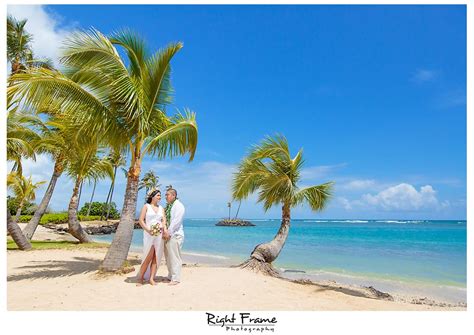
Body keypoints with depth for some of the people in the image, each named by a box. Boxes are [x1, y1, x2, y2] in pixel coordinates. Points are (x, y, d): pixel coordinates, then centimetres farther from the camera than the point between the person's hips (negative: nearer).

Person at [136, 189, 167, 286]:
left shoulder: (161, 208, 15)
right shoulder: (146, 206, 4)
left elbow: (164, 220, 6)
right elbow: (140, 220, -4)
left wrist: (165, 228, -15)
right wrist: (148, 229, -18)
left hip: (159, 235, 4)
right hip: (149, 234, -4)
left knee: (156, 257, 2)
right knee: (148, 257, -6)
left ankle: (151, 278, 10)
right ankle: (140, 278, 9)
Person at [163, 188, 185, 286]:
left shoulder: (178, 206, -8)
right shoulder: (167, 206, 16)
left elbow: (176, 221, -16)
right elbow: (164, 219, 16)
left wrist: (169, 232, -16)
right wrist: (164, 231, 2)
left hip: (175, 235, -8)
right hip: (167, 234, 8)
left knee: (174, 257, -4)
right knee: (168, 257, 13)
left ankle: (175, 279, 3)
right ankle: (170, 276, 25)